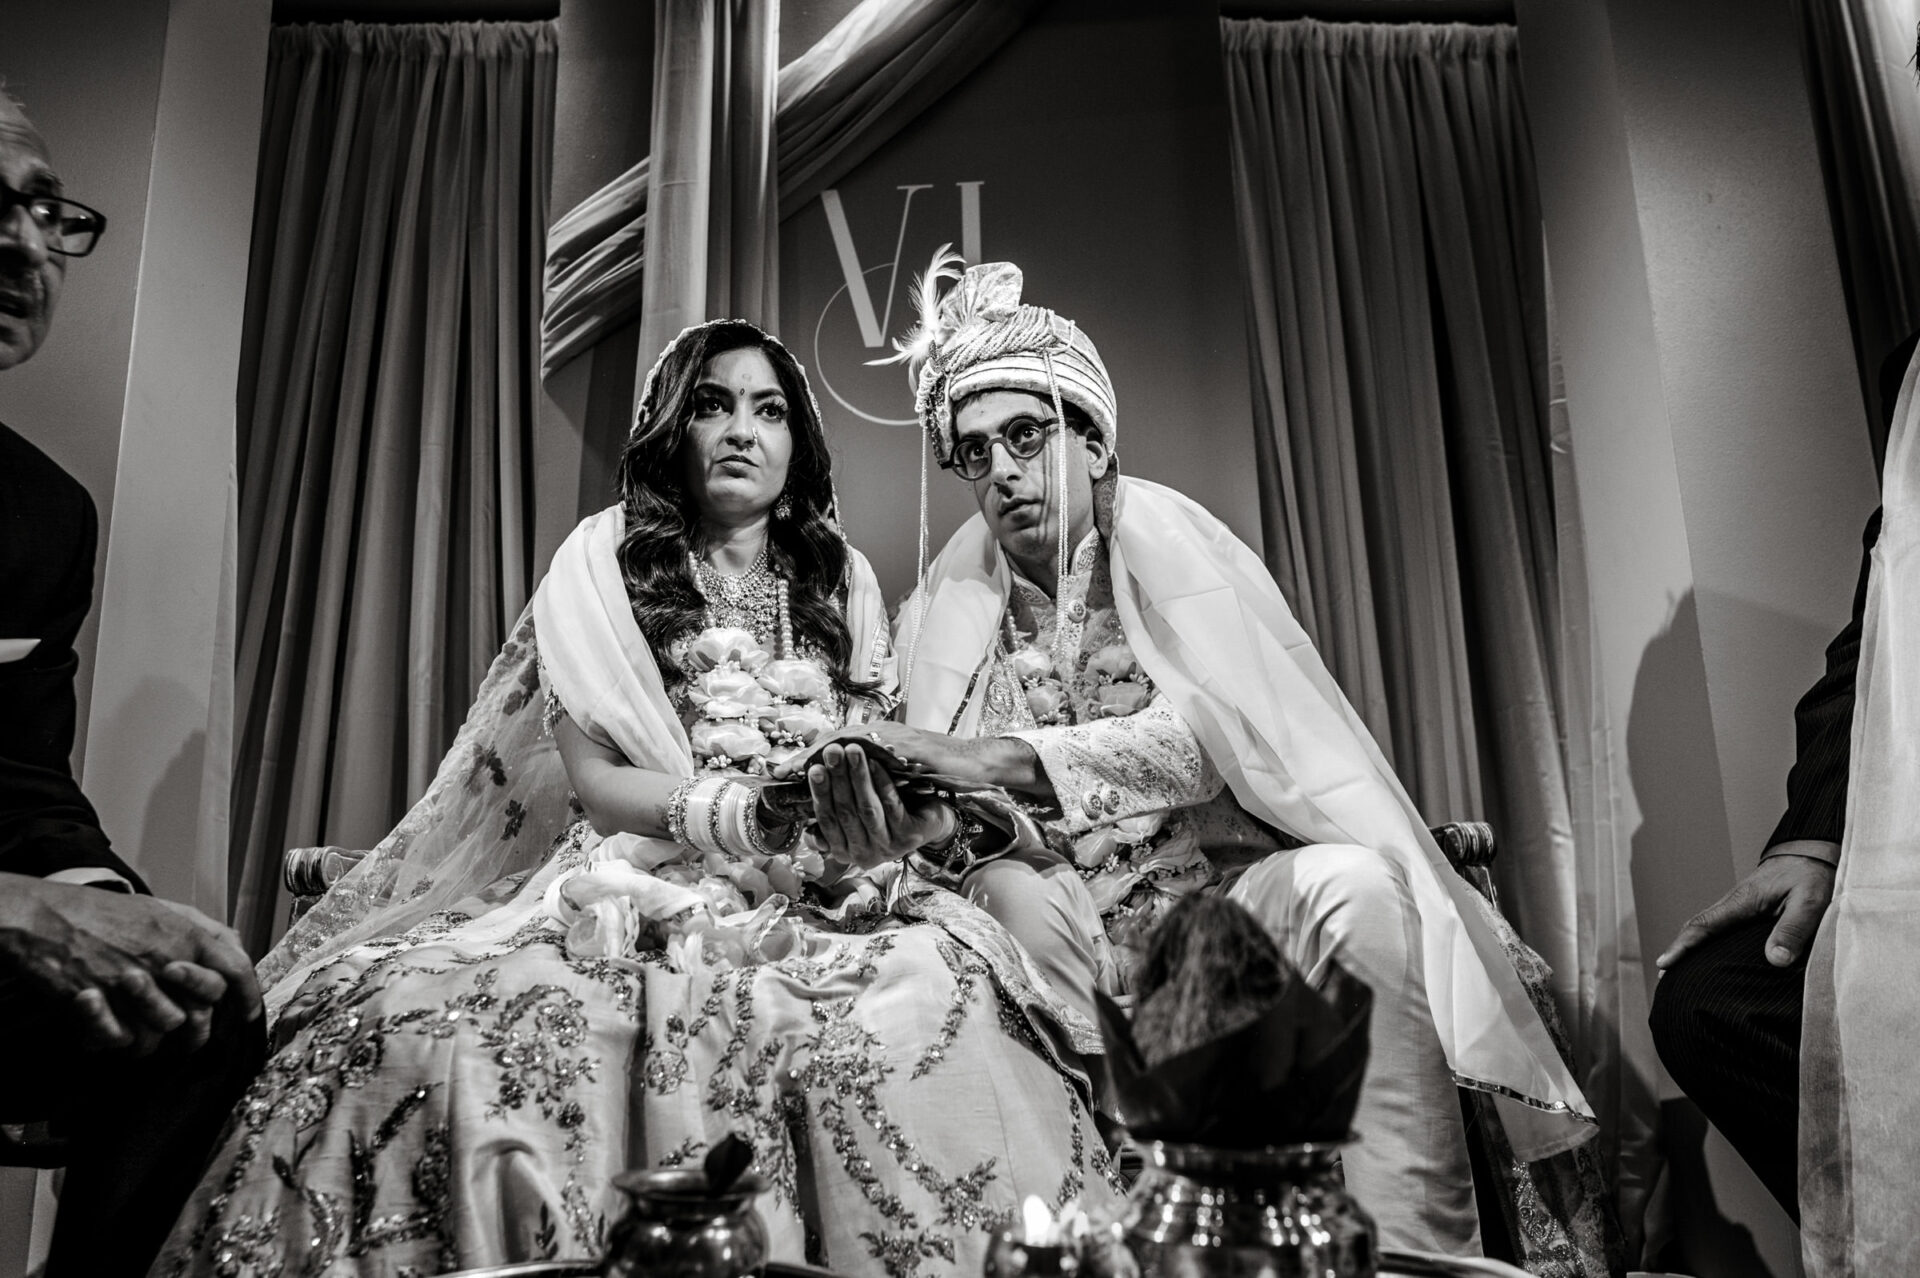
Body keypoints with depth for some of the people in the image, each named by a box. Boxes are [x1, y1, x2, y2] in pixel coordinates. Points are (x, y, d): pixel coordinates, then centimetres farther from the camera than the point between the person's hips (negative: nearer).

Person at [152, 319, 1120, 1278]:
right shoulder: (603, 563, 7)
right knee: (424, 1017, -32)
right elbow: (594, 778, -2)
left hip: (813, 900, 2)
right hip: (637, 883, -2)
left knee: (943, 992, -32)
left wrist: (914, 806, -13)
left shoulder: (842, 582, 16)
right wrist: (744, 812, -18)